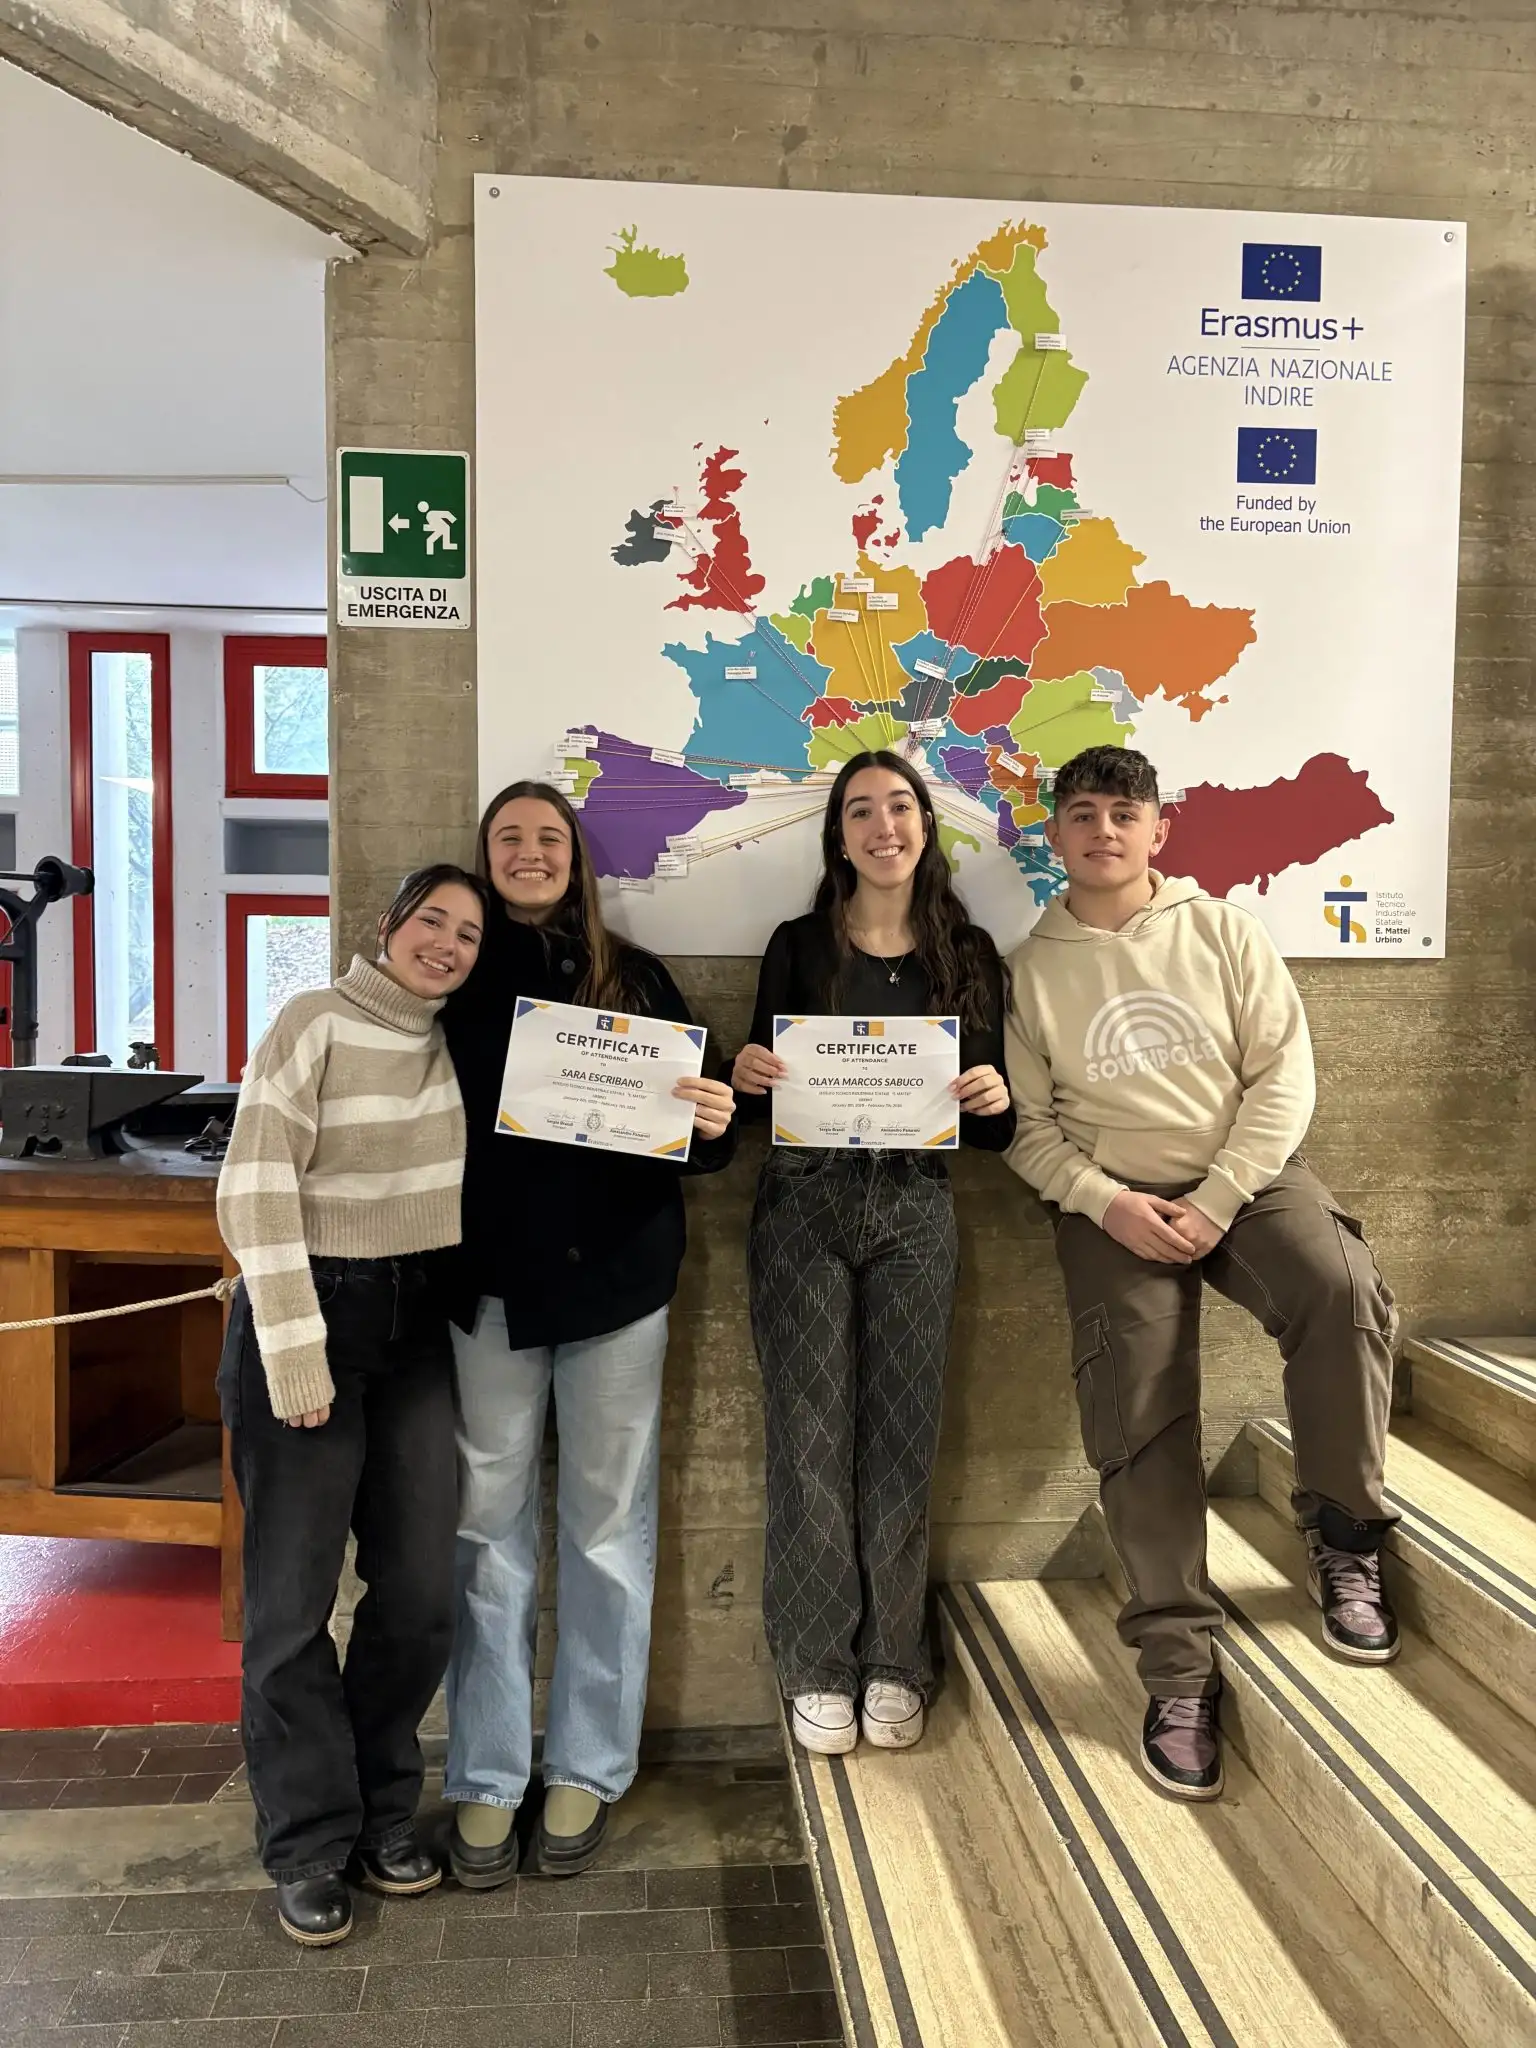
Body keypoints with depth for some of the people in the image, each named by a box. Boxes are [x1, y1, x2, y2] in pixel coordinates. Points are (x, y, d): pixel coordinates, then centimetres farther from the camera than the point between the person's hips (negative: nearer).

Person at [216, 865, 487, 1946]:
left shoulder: (459, 1044, 8)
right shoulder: (315, 1023, -9)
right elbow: (256, 1189, -13)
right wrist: (293, 1347, -17)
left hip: (418, 1327, 5)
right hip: (307, 1311, -5)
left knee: (420, 1589, 6)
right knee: (295, 1595, 2)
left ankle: (385, 1813, 27)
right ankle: (310, 1845, 20)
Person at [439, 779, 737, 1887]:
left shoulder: (633, 977, 5)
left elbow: (689, 1137, 7)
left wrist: (717, 1123, -16)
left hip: (616, 1278, 0)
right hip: (488, 1283, 0)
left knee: (609, 1527, 8)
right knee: (491, 1532, 7)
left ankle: (589, 1768, 25)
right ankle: (486, 1779, 23)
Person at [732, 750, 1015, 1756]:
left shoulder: (967, 952, 7)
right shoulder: (799, 947, 4)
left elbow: (993, 1130, 8)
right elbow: (765, 1101, 7)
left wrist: (994, 1099, -14)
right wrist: (749, 1078, -14)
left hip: (915, 1210, 1)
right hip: (803, 1204, -1)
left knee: (902, 1435, 5)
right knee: (812, 1436, 2)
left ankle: (893, 1662, 22)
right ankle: (819, 1667, 17)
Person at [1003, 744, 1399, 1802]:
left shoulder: (1224, 929, 2)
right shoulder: (1032, 966, 3)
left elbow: (1284, 1074, -4)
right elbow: (1028, 1122, 2)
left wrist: (1217, 1203, -14)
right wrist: (1107, 1202, -14)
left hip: (1245, 1175, 0)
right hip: (1114, 1203, 0)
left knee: (1343, 1289, -29)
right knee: (1139, 1426, -8)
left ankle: (1342, 1536, -7)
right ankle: (1181, 1671, 6)